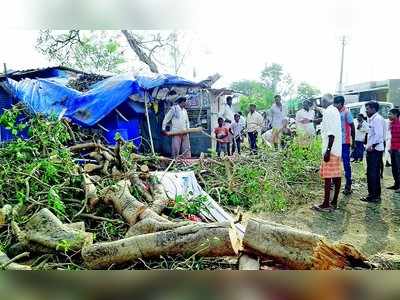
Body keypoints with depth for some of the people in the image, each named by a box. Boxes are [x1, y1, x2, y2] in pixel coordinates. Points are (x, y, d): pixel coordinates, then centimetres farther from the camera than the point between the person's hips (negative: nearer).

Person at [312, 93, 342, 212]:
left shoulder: (329, 112, -13)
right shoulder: (335, 110, 16)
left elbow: (331, 133, -21)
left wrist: (328, 150, -23)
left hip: (331, 149, -9)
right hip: (337, 149, 9)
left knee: (327, 176, -6)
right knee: (336, 176, 10)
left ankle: (326, 205, -2)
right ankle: (334, 202, 17)